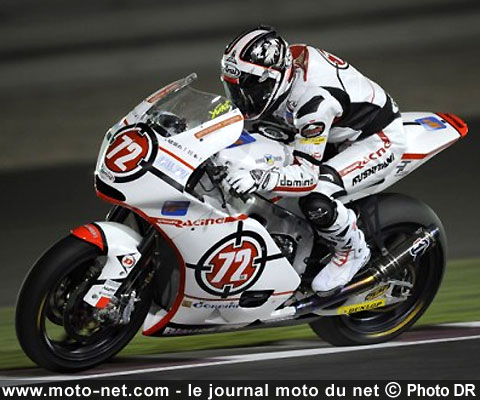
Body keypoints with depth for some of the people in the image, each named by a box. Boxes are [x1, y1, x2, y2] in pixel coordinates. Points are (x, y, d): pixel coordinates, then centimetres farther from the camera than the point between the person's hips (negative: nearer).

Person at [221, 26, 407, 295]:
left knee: (314, 199, -30)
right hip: (340, 133, 10)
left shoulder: (312, 100, -39)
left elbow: (307, 176, -39)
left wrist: (258, 179, -53)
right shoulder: (280, 66, -14)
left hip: (379, 140, -10)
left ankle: (353, 251, -2)